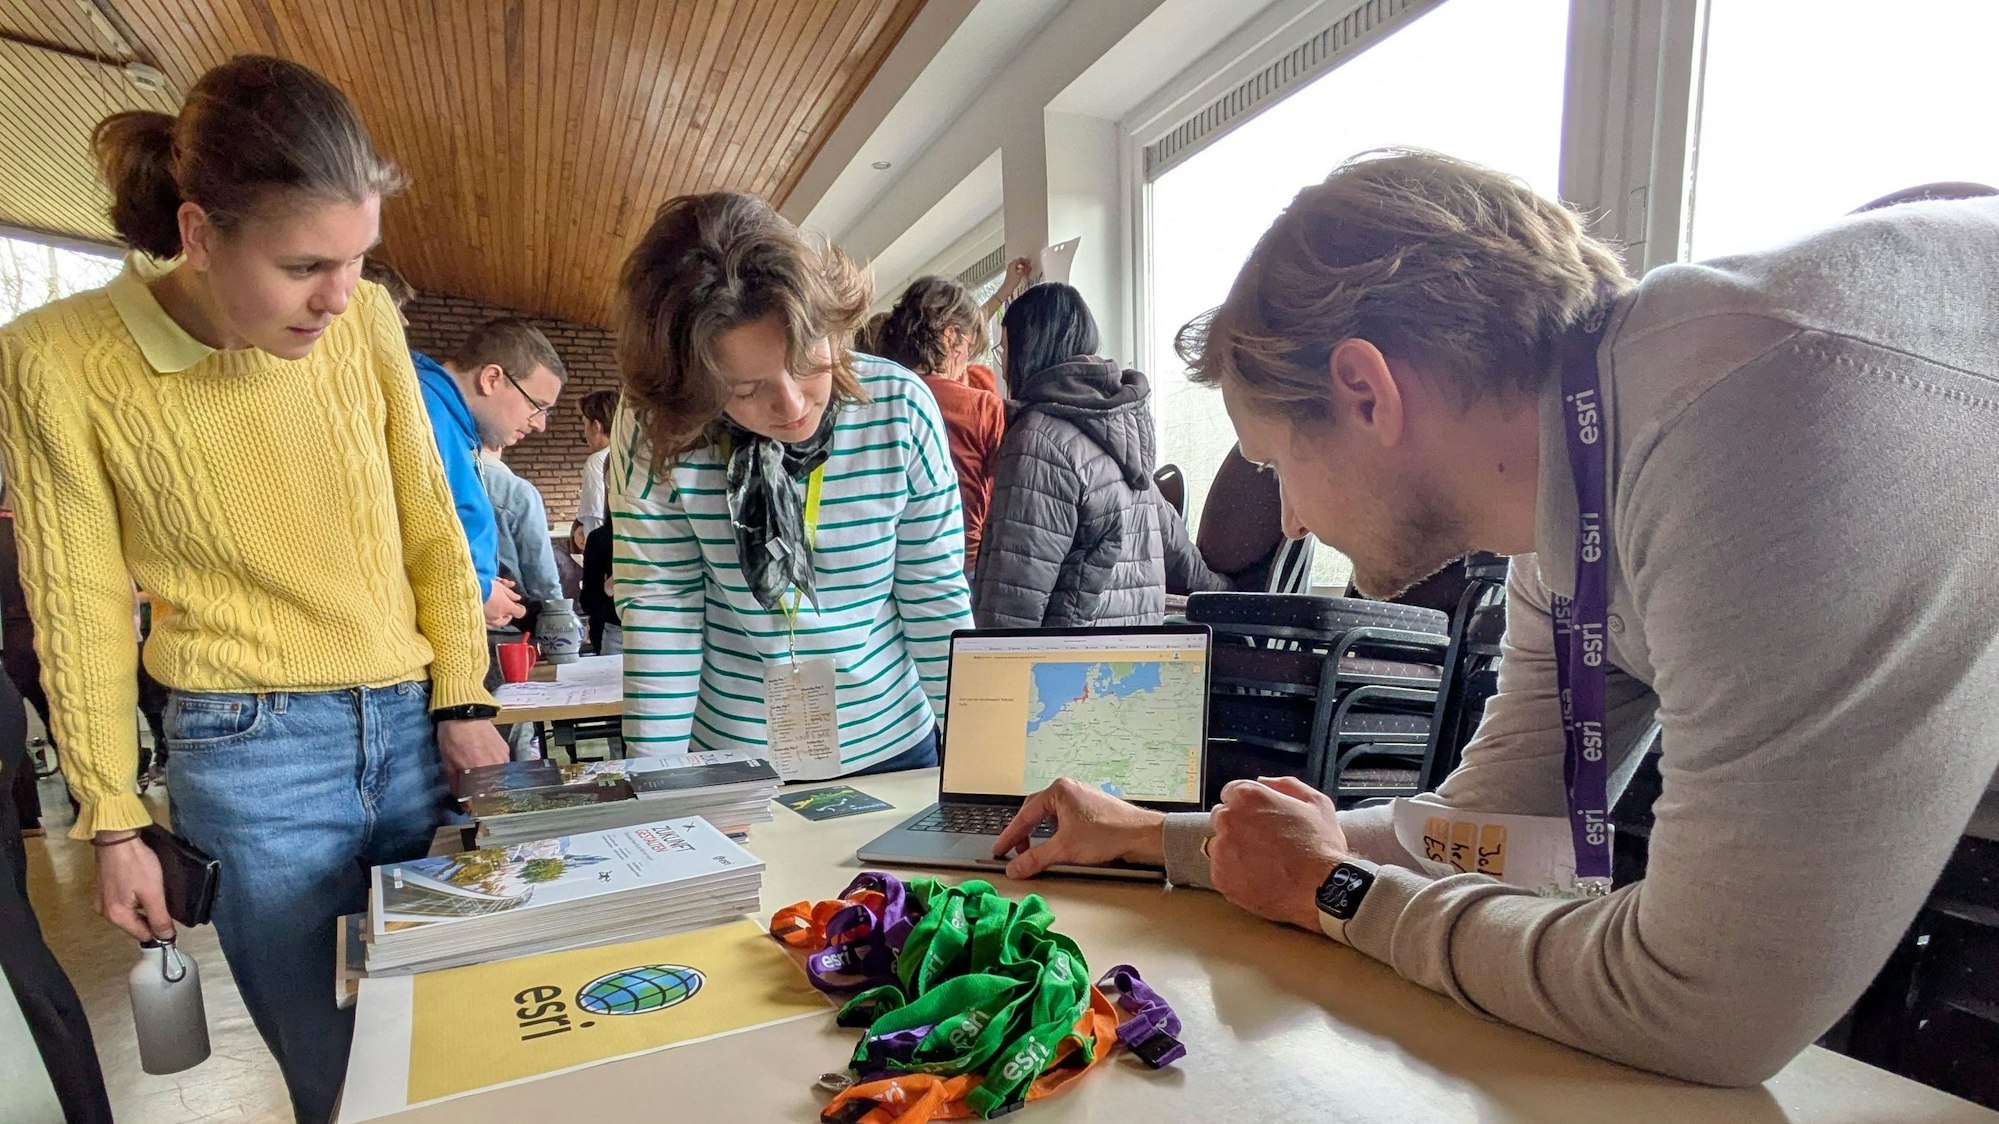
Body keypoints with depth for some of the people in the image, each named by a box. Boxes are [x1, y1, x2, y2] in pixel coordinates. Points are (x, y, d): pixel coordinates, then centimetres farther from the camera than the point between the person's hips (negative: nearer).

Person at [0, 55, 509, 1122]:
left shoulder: (366, 320, -3)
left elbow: (431, 524, 3)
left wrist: (464, 702, 1)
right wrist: (112, 822, 1)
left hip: (413, 724, 3)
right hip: (251, 757, -2)